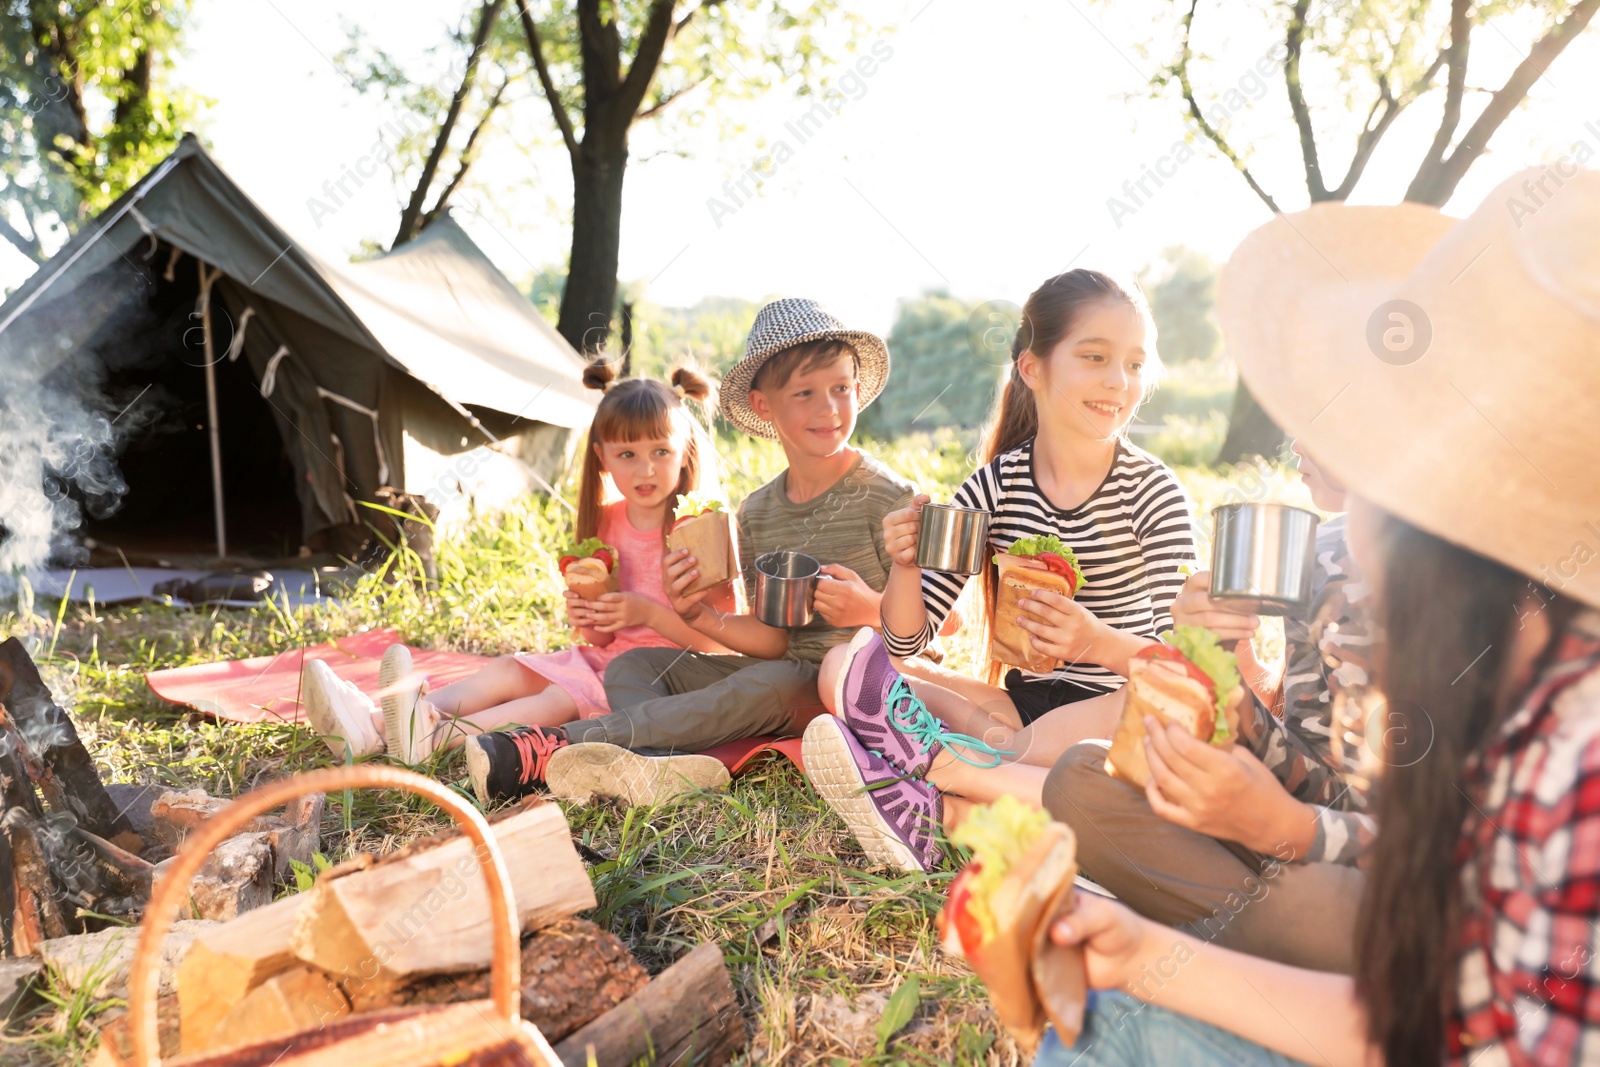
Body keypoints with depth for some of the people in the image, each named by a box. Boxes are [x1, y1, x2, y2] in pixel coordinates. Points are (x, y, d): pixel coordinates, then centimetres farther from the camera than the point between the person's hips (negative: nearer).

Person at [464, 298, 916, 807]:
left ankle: (552, 746, -37)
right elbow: (774, 639, 4)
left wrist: (871, 609, -26)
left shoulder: (884, 495, -8)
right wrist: (704, 618, -13)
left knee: (768, 684, -38)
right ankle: (661, 766, -40)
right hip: (790, 670, 7)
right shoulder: (758, 512, 8)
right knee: (631, 665, -4)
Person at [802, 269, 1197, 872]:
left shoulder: (1153, 491, -6)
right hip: (1022, 703, 3)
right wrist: (905, 567, -24)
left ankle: (936, 761, -29)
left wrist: (1098, 642, -34)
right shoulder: (996, 486, -1)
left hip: (1114, 711, -2)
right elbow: (903, 645, -4)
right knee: (841, 667, -11)